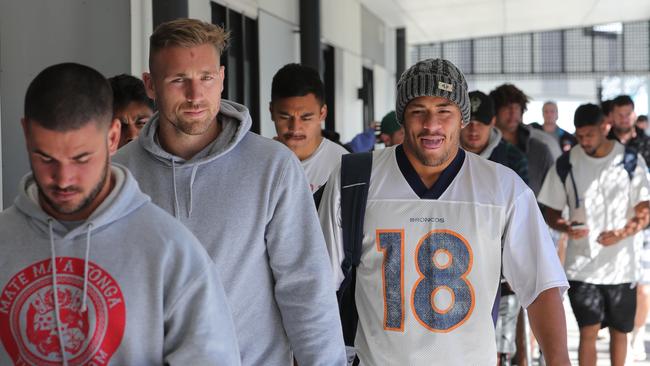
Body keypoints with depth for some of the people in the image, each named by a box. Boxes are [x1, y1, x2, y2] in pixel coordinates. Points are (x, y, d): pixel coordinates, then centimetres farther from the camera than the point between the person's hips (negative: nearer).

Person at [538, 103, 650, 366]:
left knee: (619, 330, 13)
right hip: (582, 266, 0)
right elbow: (551, 212, 5)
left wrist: (622, 233, -21)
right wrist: (566, 228, -18)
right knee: (588, 331, -5)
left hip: (621, 265, 1)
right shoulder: (566, 164, -1)